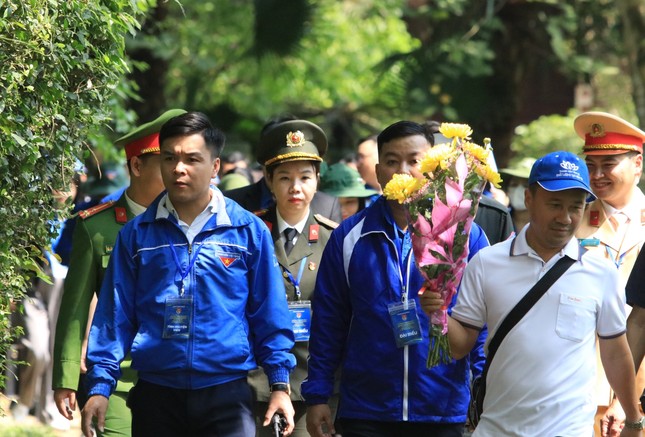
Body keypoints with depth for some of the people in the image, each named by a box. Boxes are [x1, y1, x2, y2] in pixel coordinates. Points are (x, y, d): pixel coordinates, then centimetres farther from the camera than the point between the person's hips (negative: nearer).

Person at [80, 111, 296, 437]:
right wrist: (100, 385, 0)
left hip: (226, 395, -1)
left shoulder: (249, 230, 4)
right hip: (156, 395, 1)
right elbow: (114, 315, 7)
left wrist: (279, 385, 0)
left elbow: (270, 316, 6)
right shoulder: (136, 234, 7)